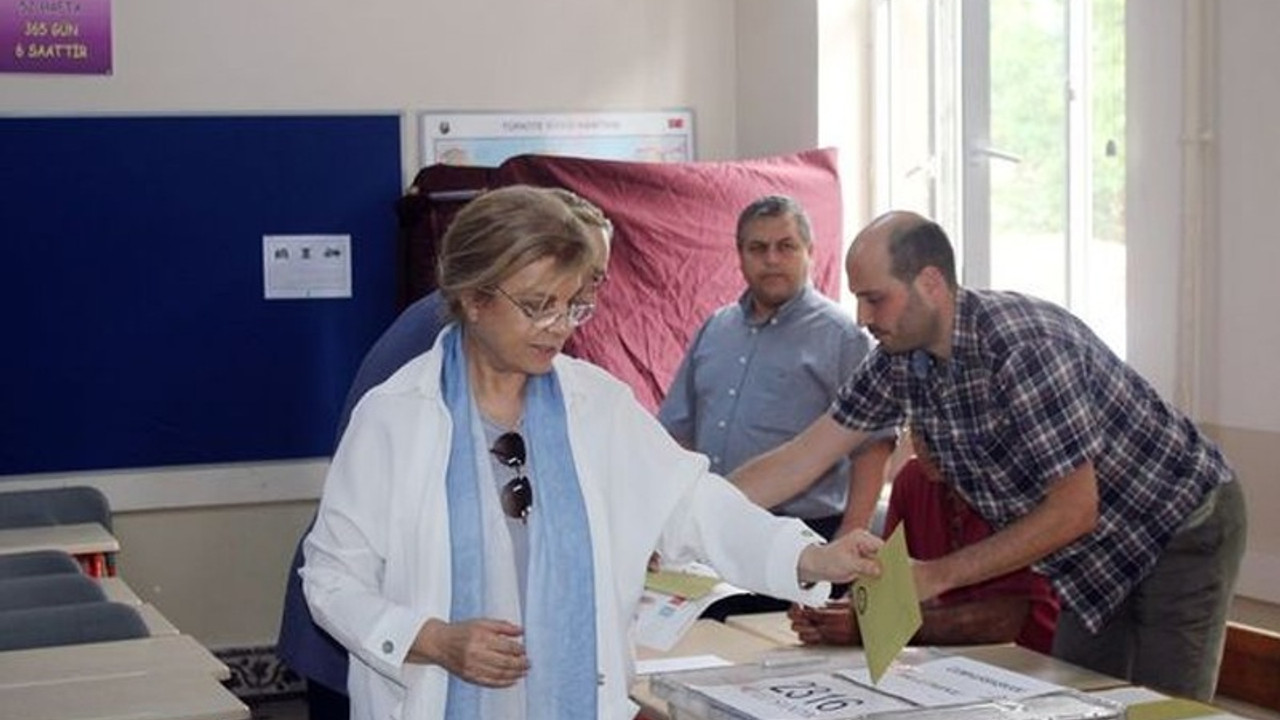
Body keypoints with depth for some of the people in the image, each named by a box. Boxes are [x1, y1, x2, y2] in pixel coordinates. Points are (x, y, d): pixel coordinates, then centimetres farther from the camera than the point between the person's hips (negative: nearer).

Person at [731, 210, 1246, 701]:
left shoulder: (1023, 343, -30)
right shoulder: (899, 362, -7)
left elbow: (1074, 511, -28)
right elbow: (803, 458, -1)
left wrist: (937, 576, -26)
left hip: (1181, 533, -7)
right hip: (1097, 556, 7)